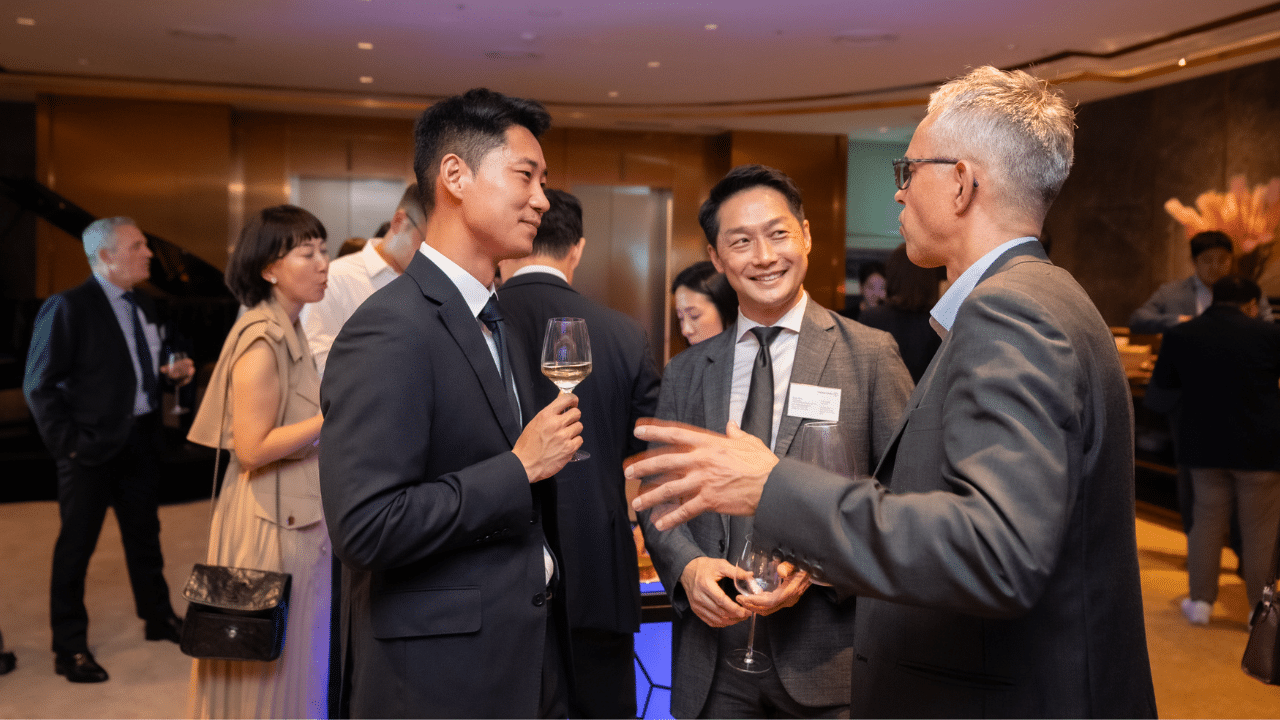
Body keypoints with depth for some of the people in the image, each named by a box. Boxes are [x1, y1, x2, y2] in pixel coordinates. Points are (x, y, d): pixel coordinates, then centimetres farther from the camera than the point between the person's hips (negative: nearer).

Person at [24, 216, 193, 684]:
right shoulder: (68, 308, -13)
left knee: (144, 532, 19)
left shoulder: (143, 306, 11)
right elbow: (39, 385, -14)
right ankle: (69, 648, 17)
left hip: (138, 441, 7)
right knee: (76, 545, 5)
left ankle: (158, 617, 36)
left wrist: (176, 371, 0)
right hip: (91, 449, -7)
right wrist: (67, 443, -16)